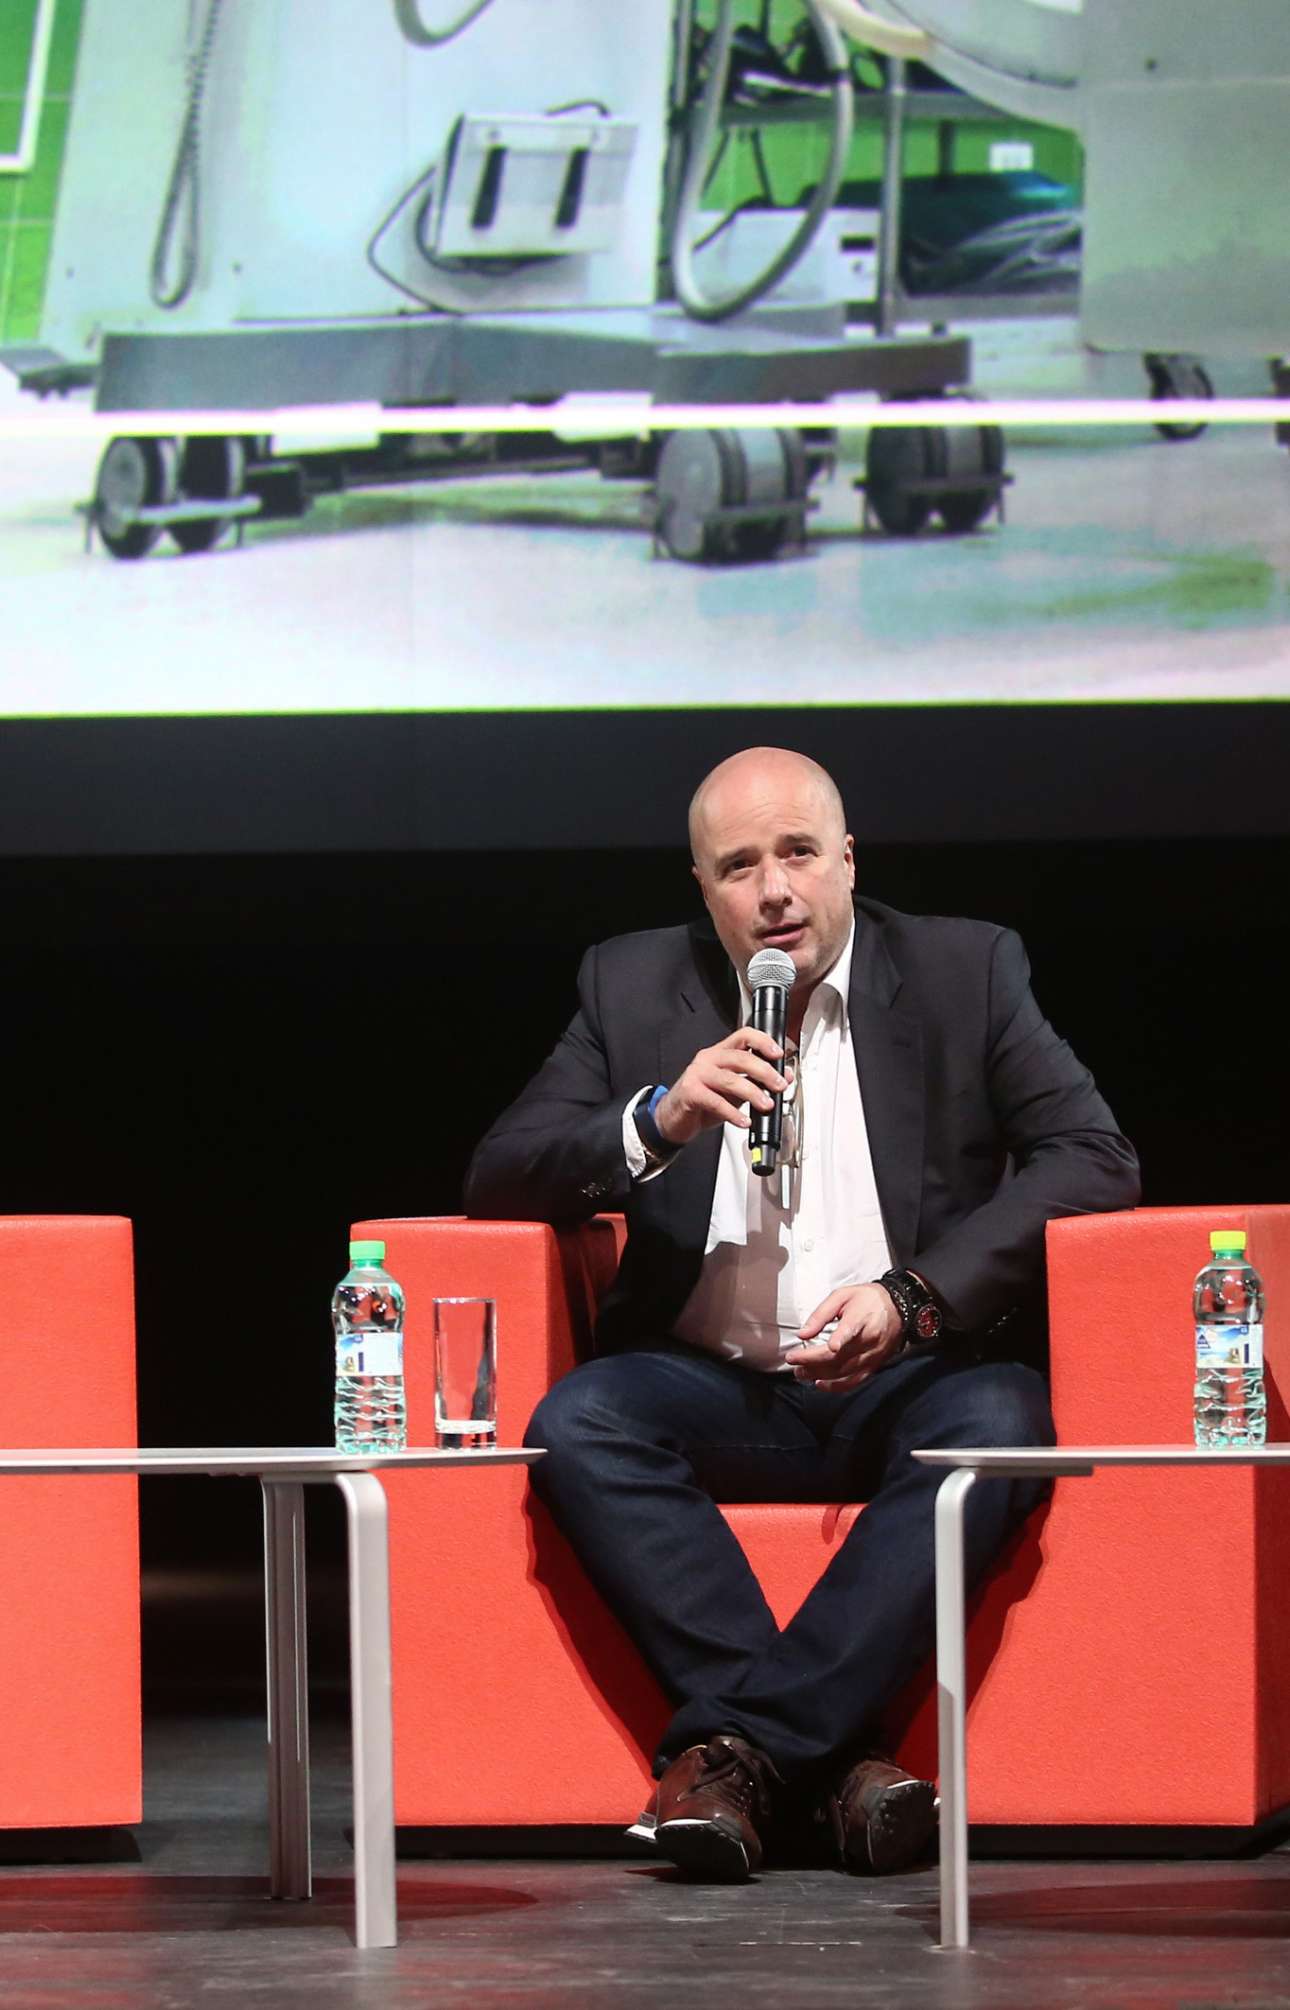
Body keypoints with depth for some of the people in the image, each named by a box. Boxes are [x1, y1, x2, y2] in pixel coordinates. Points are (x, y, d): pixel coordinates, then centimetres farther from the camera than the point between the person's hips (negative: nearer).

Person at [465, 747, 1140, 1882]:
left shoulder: (967, 972, 4)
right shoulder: (635, 988, 8)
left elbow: (1095, 1158, -5)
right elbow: (501, 1175, 2)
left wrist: (914, 1297, -18)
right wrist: (658, 1122, -19)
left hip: (900, 1379, -1)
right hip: (714, 1390, 1)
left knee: (999, 1421, -35)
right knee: (576, 1424, -30)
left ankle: (739, 1744, -33)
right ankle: (830, 1748, -32)